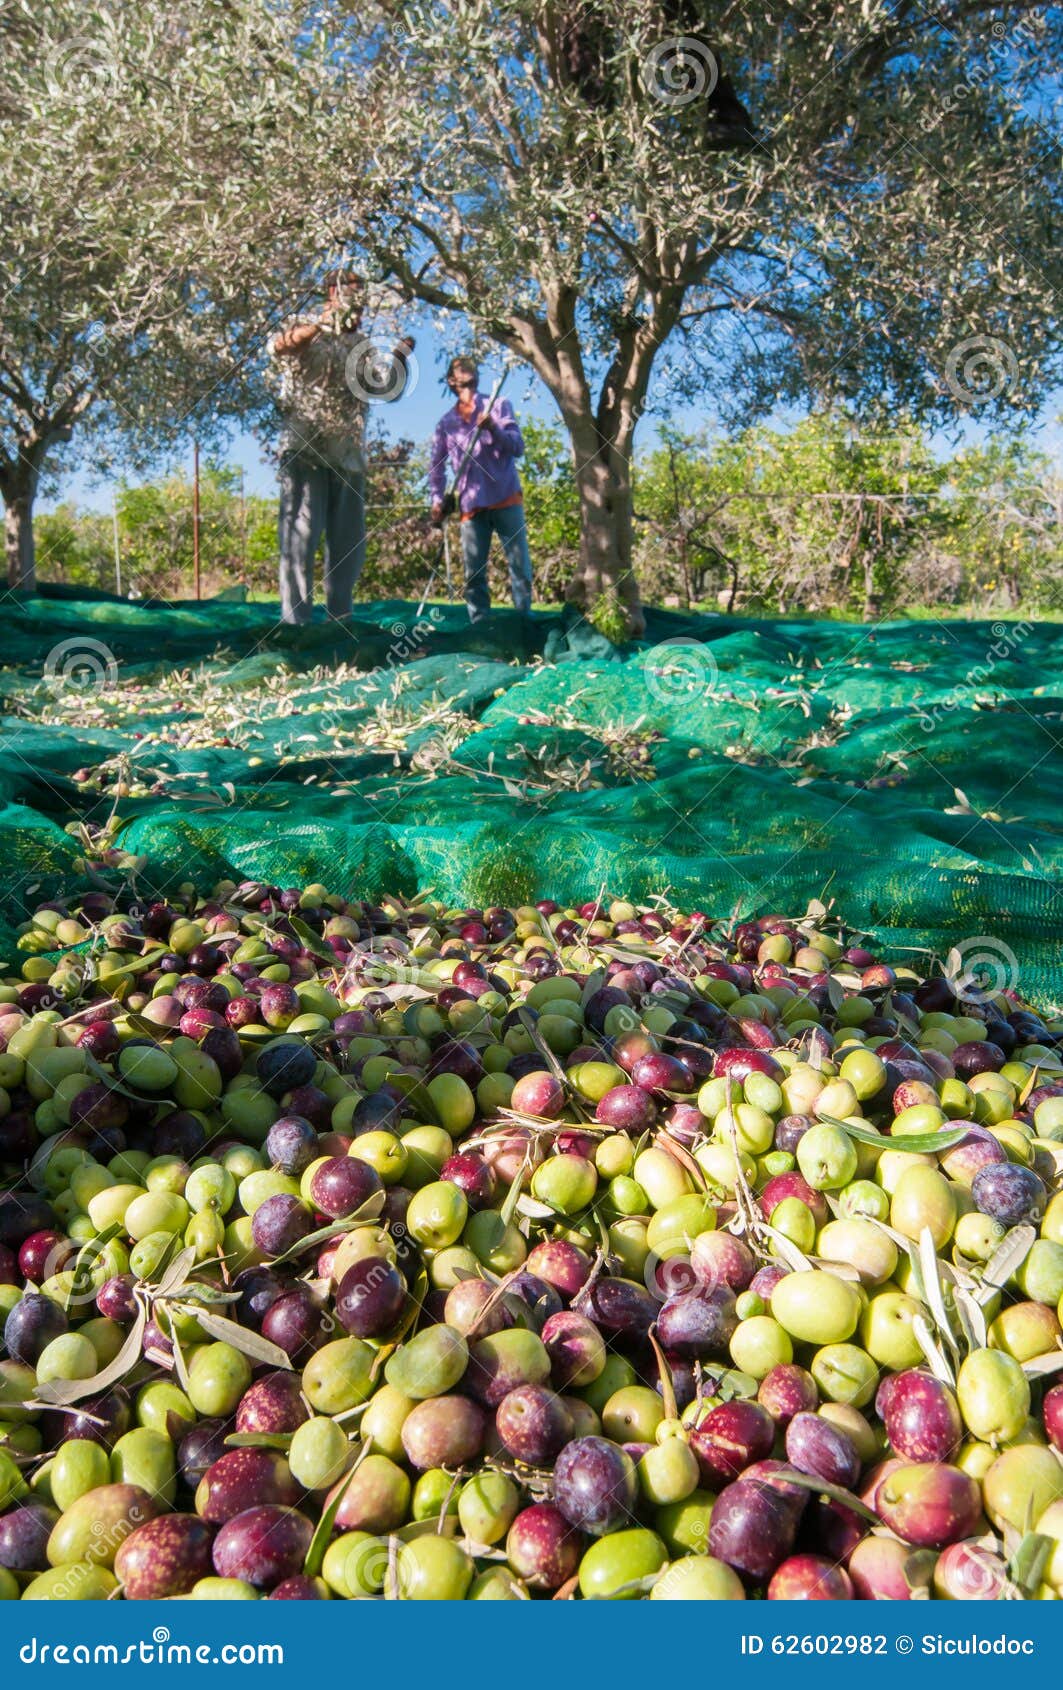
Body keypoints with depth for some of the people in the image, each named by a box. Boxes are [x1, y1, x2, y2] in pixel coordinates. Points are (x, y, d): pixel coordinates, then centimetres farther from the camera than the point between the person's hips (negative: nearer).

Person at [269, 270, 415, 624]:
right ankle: (294, 620, -9)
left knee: (349, 542, 6)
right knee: (301, 534, -9)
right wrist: (322, 324, -29)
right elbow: (278, 346, -17)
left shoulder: (364, 346, 19)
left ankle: (340, 618, 15)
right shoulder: (307, 330, 3)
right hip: (305, 450, -6)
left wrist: (400, 358, 1)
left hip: (348, 456, 6)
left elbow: (386, 389, 18)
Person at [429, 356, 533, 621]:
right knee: (473, 574, 1)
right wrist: (437, 498, 4)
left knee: (520, 566, -8)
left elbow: (518, 447, -4)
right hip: (471, 506, 2)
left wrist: (494, 429, -21)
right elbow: (436, 465, 19)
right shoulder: (447, 422, 13)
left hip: (506, 499, -2)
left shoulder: (498, 406, 6)